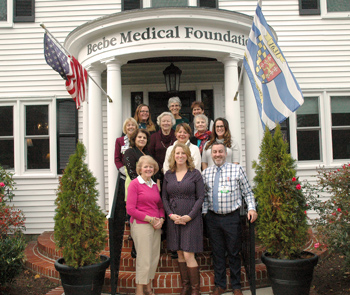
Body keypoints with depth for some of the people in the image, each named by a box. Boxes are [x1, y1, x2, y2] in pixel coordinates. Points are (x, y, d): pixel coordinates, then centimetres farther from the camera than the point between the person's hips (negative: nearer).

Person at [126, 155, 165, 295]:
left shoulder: (154, 185, 14)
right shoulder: (134, 184, -6)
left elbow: (161, 206, 19)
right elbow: (130, 209, -11)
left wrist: (161, 219, -1)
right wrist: (149, 218, -13)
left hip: (156, 226, 6)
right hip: (141, 225, -6)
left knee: (155, 258, 10)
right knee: (144, 259, -3)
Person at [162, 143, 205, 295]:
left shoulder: (195, 174, -1)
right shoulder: (168, 175, 8)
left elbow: (200, 197, -4)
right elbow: (164, 197, 9)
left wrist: (189, 216, -13)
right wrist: (170, 214, -6)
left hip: (191, 218, -3)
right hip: (173, 219, 4)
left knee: (188, 255, -6)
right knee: (180, 254, 9)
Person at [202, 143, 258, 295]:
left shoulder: (237, 169, 0)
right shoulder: (205, 173, 7)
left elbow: (247, 192, 1)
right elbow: (204, 196, 13)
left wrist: (252, 208, -11)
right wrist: (204, 212, 4)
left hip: (232, 217, -2)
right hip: (212, 218, 2)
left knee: (234, 252, 8)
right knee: (217, 252, 11)